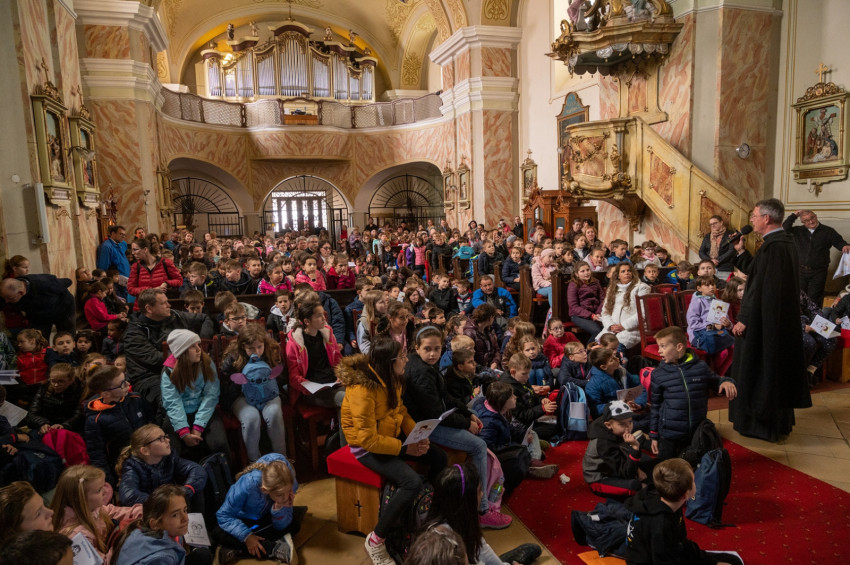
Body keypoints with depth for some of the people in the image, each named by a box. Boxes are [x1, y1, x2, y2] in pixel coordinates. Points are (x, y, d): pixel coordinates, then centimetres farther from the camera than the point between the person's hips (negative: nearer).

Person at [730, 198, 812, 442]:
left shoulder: (772, 247, -22)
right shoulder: (786, 243, 8)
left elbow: (761, 289, -24)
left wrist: (743, 319, -19)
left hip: (764, 321, -10)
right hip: (782, 319, 10)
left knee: (758, 369, 2)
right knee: (777, 367, 18)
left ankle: (760, 422, 13)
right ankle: (779, 420, 31)